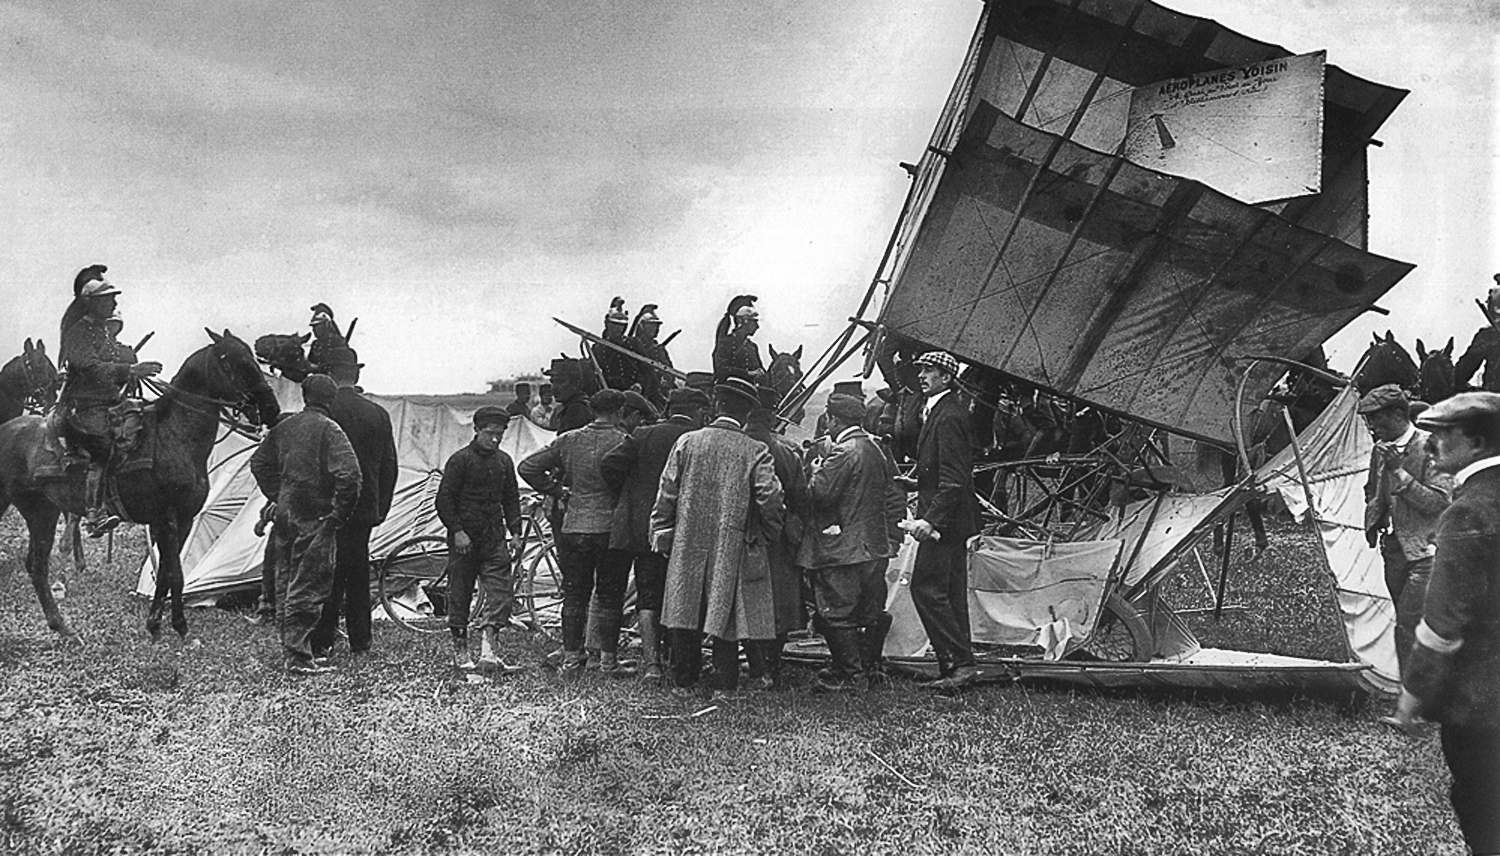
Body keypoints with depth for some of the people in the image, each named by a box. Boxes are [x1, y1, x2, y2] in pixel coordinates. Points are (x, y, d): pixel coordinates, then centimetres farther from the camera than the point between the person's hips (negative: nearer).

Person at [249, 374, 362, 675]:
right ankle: (299, 657, -3)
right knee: (307, 588, -3)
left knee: (286, 585, 14)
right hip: (315, 518, -7)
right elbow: (348, 473, -23)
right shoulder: (328, 429, -12)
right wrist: (340, 512, -12)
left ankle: (291, 649, 23)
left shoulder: (285, 426, 9)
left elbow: (259, 462, 19)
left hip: (285, 515, 7)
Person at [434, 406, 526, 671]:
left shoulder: (503, 461, 12)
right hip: (465, 538, -4)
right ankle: (460, 651, 14)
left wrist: (515, 532, 8)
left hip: (494, 538, 5)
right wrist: (457, 531, -14)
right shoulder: (460, 459, -5)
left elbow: (511, 498, 18)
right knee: (460, 595, 4)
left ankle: (488, 648, -14)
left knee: (502, 592, -9)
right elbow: (444, 500, -7)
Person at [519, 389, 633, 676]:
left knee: (574, 595, 11)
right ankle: (608, 659, 8)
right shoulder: (623, 442, -8)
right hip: (612, 528, -3)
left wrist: (556, 491, 12)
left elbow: (528, 467, 7)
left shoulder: (568, 440, 5)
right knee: (609, 596, 6)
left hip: (574, 528, 4)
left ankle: (571, 658, 13)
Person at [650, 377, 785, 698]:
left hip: (688, 546, 2)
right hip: (732, 548, -2)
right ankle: (725, 686, 9)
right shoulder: (755, 452, -8)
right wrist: (767, 534, 4)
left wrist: (662, 535, 8)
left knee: (686, 612, 11)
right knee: (725, 615, 6)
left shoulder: (686, 443, -2)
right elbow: (770, 498, -14)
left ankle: (684, 682, 17)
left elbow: (666, 493, 0)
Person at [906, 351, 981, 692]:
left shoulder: (947, 418, -17)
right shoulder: (942, 411, 15)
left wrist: (931, 519, -27)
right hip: (950, 521, 11)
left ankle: (960, 662, -8)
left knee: (927, 589, -10)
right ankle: (958, 665, 16)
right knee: (951, 593, 12)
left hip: (944, 521, -11)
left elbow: (954, 480, -23)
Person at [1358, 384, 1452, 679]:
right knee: (1407, 626, 14)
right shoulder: (1381, 449, 9)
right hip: (1394, 550, 8)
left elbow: (1439, 502, -19)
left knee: (1407, 627, -14)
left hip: (1424, 552, -8)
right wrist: (1373, 522, 7)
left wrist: (1399, 471, -24)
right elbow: (1373, 492, 25)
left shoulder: (1431, 448, -14)